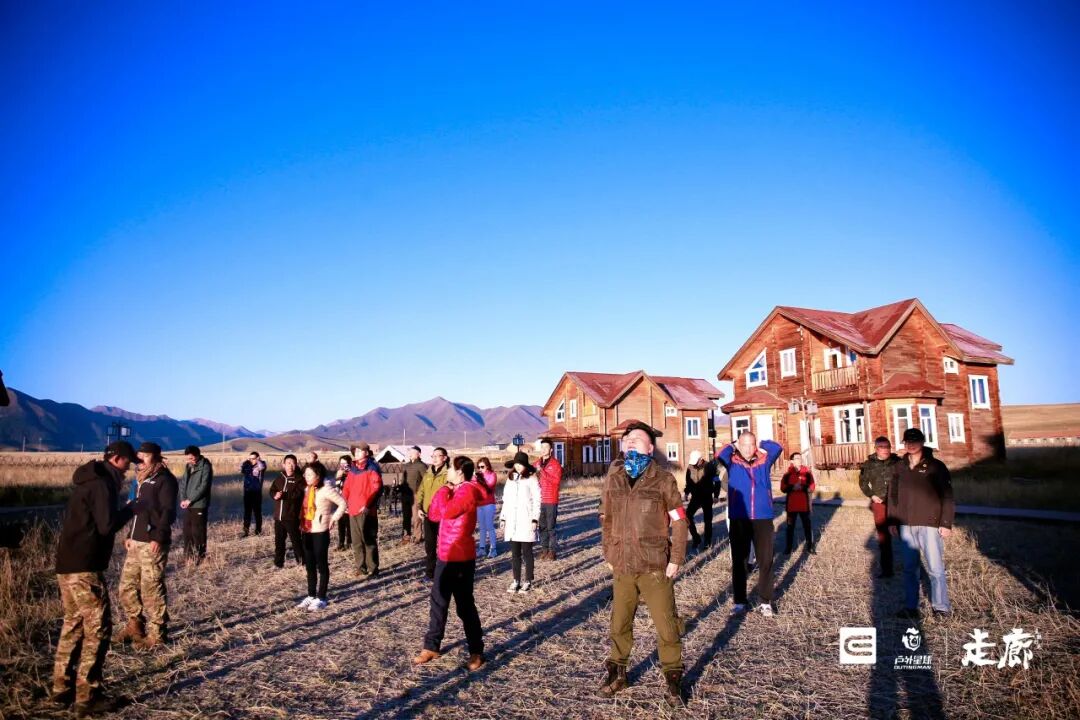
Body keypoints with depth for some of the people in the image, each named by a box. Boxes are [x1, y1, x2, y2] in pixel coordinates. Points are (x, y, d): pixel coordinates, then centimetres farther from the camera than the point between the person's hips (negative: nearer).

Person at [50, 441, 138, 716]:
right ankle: (87, 697, -1)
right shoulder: (102, 484, -15)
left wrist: (123, 510, 12)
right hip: (84, 567, -10)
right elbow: (107, 526, -21)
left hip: (67, 564, 10)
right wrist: (128, 510, -6)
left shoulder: (89, 481, 16)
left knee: (73, 624, 18)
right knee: (98, 628, -3)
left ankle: (62, 688, 25)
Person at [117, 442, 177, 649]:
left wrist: (159, 537, -24)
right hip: (137, 542, 9)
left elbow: (168, 512, -17)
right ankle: (136, 624, 32)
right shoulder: (143, 480, 18)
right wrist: (131, 535, 23)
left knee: (151, 588, -4)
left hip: (153, 544, -9)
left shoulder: (165, 480, -10)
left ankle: (157, 633, 8)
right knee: (127, 584, 14)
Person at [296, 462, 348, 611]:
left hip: (320, 532, -8)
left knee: (322, 566, 2)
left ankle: (321, 598, 10)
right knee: (309, 566, 14)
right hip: (307, 532, 8)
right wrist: (302, 524, 9)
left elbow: (343, 504, -13)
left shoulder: (326, 489, -15)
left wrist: (333, 518, -13)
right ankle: (311, 595, 25)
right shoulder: (308, 489, 9)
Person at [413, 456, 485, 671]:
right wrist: (444, 490, 1)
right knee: (438, 603, 15)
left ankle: (476, 652, 14)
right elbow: (433, 514, 11)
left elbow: (447, 511, -29)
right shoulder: (455, 491, 14)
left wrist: (445, 490, -12)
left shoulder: (468, 491, -16)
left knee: (465, 606, 1)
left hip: (461, 559, -9)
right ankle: (431, 647, 26)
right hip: (445, 556, 9)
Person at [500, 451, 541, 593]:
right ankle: (516, 581, 16)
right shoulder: (510, 479, 11)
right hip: (512, 521, 5)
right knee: (514, 553, 9)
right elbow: (506, 500, 15)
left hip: (526, 521, -4)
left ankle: (528, 581, 11)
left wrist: (535, 519, -12)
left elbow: (537, 500, -7)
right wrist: (503, 518, 11)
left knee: (527, 552, 2)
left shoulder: (531, 479, -5)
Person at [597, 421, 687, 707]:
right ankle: (617, 672, 34)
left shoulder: (662, 478, -5)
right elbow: (606, 518, 11)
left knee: (666, 625, 4)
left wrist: (676, 559, -6)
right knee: (619, 623, 14)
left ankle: (672, 679, 23)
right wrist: (608, 554, 9)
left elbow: (679, 520, -2)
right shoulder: (613, 477, 4)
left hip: (655, 566, -3)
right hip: (622, 566, 3)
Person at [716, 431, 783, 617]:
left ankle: (765, 601, 17)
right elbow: (719, 456, -17)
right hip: (739, 519, -1)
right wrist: (732, 446, 0)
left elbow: (777, 448, -6)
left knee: (765, 561, 5)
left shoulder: (764, 461, 6)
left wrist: (760, 446, 7)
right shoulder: (732, 462, 1)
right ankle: (740, 601, 19)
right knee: (739, 561, 8)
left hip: (763, 519, 1)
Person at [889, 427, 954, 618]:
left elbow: (947, 496, -5)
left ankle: (941, 607, 11)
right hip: (906, 526, 4)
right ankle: (910, 607, 16)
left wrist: (946, 523, -10)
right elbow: (893, 496, 13)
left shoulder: (935, 466, -3)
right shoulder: (899, 467, 9)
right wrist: (892, 522, 11)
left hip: (930, 524, -4)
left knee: (935, 568, -2)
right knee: (910, 568, 9)